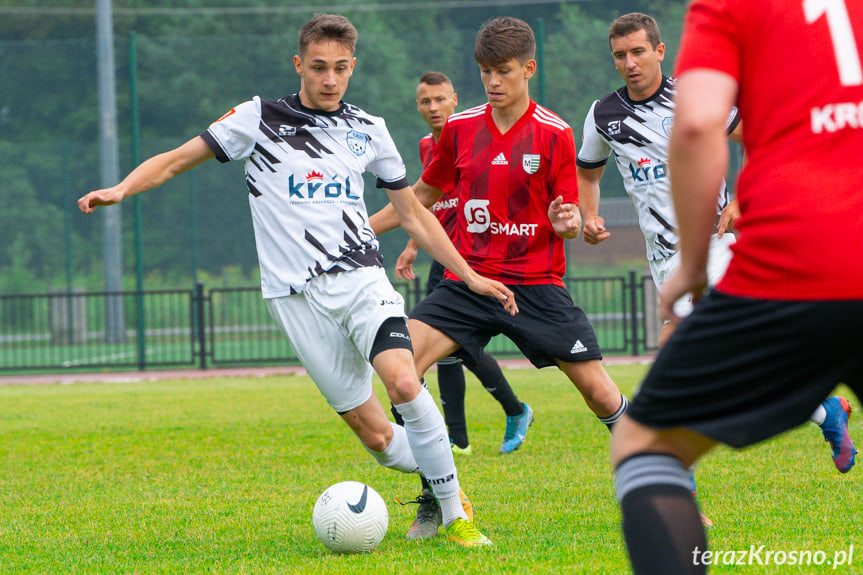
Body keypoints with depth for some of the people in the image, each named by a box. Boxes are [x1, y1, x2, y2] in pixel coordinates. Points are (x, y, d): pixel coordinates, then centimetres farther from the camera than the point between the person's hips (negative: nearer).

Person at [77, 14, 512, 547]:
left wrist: (471, 277, 16)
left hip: (362, 279, 1)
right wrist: (121, 189, -14)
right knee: (374, 434, -7)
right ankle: (443, 474, 19)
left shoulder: (368, 129, 11)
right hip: (299, 297, -1)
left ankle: (455, 513, -13)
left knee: (404, 383, -26)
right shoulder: (259, 119, 2)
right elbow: (176, 160, 5)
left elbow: (413, 214, 20)